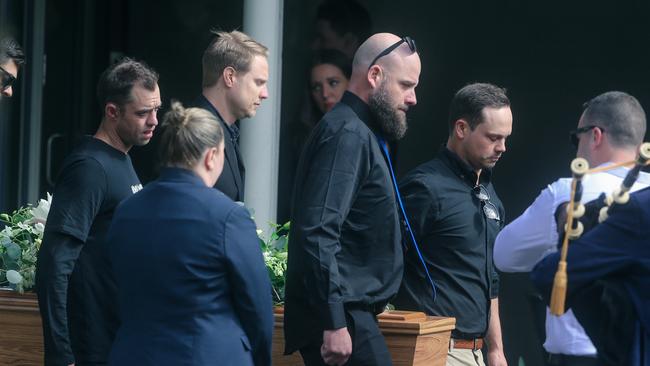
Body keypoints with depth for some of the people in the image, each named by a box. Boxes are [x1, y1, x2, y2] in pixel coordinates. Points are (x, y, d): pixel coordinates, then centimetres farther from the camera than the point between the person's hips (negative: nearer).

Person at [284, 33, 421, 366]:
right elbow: (318, 234, -21)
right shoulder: (348, 135, -12)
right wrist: (334, 323, -24)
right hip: (342, 317, -10)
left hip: (351, 311, 10)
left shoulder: (361, 134, 19)